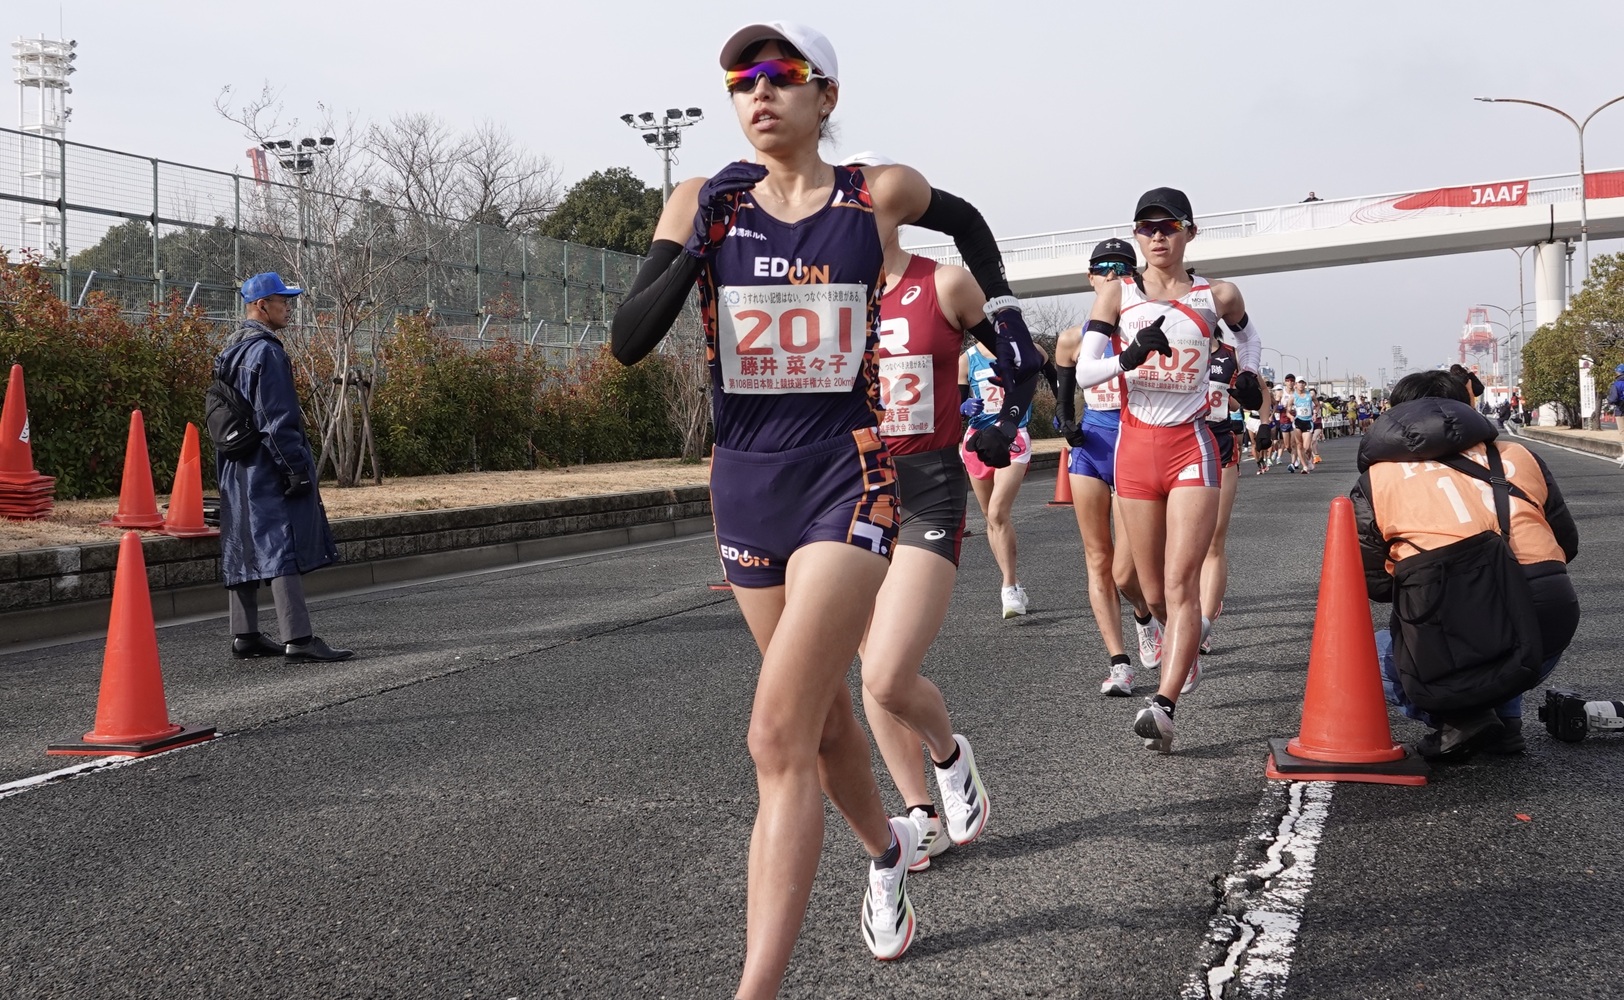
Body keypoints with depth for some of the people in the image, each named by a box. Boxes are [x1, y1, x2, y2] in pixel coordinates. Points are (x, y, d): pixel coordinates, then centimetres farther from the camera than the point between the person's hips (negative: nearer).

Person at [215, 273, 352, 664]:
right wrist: (296, 466, -19)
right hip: (267, 468, -10)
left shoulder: (230, 351, 17)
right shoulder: (265, 351, -14)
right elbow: (276, 418, -20)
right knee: (283, 548, -12)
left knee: (245, 549, 12)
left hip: (237, 470, 10)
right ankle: (298, 639, -15)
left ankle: (245, 636, 18)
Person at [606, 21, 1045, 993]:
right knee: (824, 715, 19)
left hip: (848, 480, -4)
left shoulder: (880, 194, -1)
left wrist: (1009, 322, 16)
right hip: (746, 483, 4)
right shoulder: (703, 204, 1)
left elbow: (968, 222, 21)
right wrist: (696, 253, -19)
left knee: (779, 737, -16)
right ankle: (888, 847, 49)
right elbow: (628, 341, -7)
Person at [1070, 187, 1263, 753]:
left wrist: (1248, 373, 6)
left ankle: (1163, 707, -23)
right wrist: (1129, 357, -22)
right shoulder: (1117, 293, 2)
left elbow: (1247, 334, 25)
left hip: (1191, 446, -2)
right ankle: (1186, 649, 42)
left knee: (1180, 582, -15)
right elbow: (1084, 372, -5)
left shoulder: (1217, 296, 2)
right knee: (1154, 593, 9)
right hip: (1136, 446, 2)